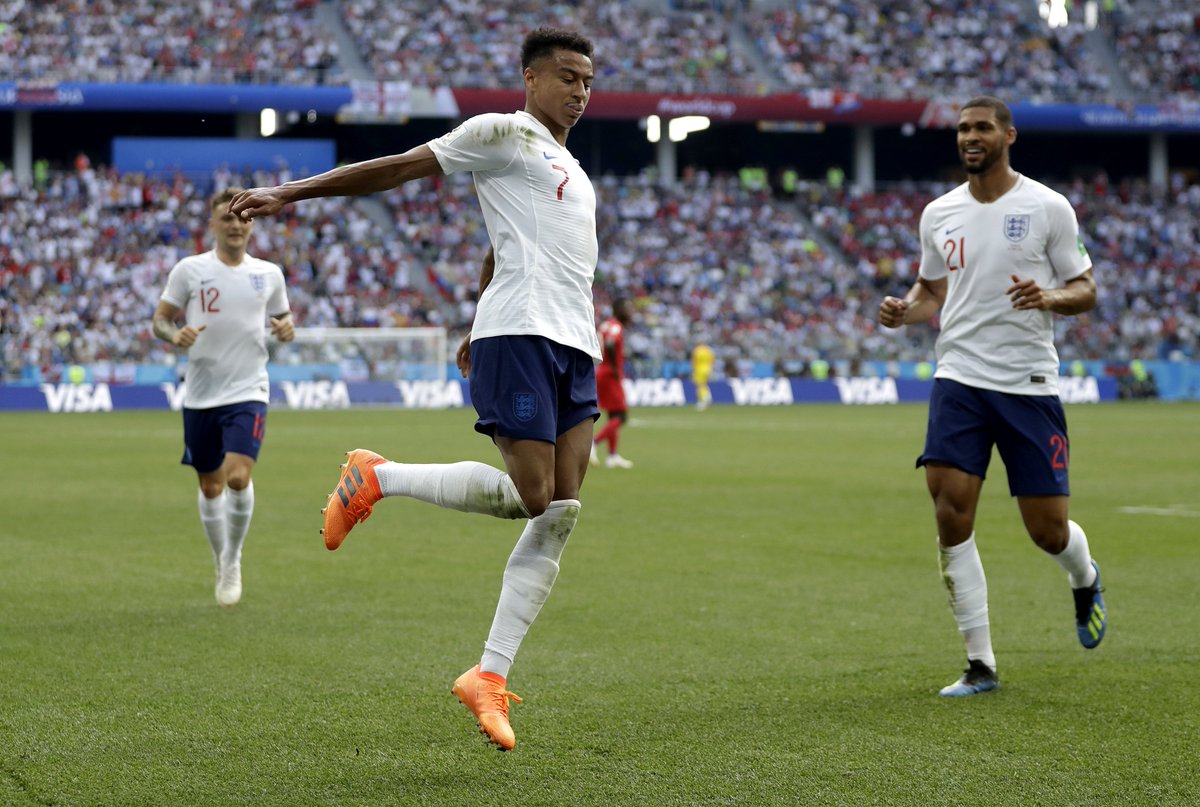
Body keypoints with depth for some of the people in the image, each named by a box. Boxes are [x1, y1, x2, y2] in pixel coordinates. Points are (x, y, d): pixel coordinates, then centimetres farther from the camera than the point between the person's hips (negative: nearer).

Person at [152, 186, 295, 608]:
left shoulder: (269, 273, 5)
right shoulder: (190, 269, -1)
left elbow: (283, 317, 17)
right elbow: (160, 319, 3)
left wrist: (287, 329, -7)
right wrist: (174, 333, -20)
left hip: (248, 392, 0)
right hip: (201, 395, 1)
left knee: (238, 477, -19)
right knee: (210, 487, 9)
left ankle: (233, 561, 3)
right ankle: (222, 566, 30)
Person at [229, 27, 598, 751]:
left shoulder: (572, 170, 27)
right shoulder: (504, 133, 3)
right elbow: (395, 169, 0)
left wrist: (483, 328, 37)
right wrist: (290, 194, -4)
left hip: (575, 349, 8)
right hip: (519, 336, -8)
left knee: (560, 514, -3)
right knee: (530, 496, -17)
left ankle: (490, 677, -1)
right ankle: (376, 478, 3)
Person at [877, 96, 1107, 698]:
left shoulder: (1048, 208, -2)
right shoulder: (939, 213, 9)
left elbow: (1084, 291, 1)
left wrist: (1048, 297, -20)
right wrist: (903, 311, -2)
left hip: (1029, 383, -3)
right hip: (959, 377, 3)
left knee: (1047, 530, 0)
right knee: (951, 513, -11)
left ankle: (1085, 580, 39)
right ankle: (980, 664, -1)